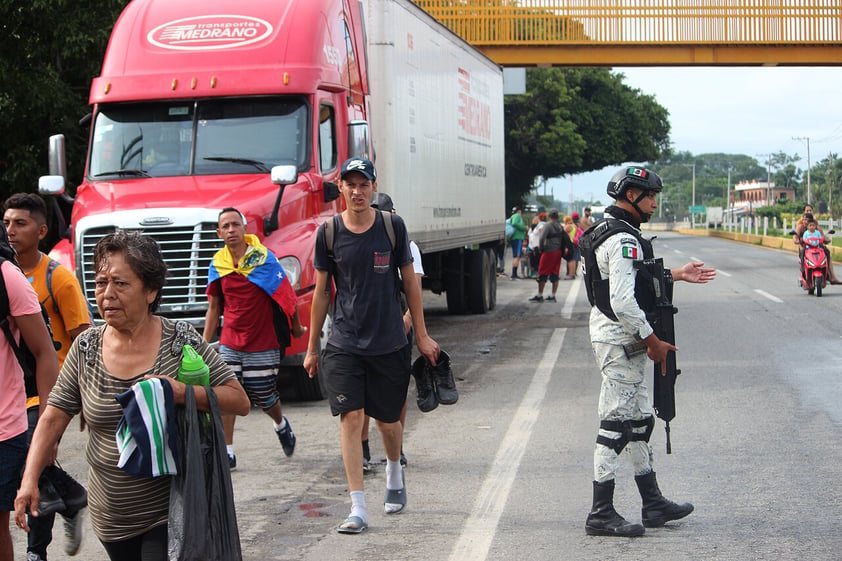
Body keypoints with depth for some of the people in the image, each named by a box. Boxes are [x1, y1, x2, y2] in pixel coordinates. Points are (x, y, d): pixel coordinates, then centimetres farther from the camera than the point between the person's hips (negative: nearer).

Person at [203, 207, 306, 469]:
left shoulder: (264, 258, -8)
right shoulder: (217, 265, 3)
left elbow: (287, 294, 2)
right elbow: (214, 307, 12)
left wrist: (296, 326, 11)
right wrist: (204, 343, 9)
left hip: (263, 344, -3)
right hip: (230, 343, 3)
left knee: (263, 396, 5)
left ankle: (281, 424, 39)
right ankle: (227, 451, 2)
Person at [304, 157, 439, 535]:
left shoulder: (393, 226, -2)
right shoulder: (329, 233, -1)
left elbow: (409, 283, 6)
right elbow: (321, 292, 7)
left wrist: (421, 335, 6)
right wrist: (312, 348, 9)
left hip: (388, 343, 0)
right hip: (344, 344, 0)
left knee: (387, 419, 11)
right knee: (350, 418, -9)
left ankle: (394, 472, 43)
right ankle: (358, 509, -5)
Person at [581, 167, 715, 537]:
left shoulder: (609, 231, 14)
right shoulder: (624, 240, -20)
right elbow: (623, 302, -27)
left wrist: (677, 275, 30)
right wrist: (652, 341, -17)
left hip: (615, 337, 11)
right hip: (620, 341, -11)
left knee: (639, 421, 15)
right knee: (616, 424, -7)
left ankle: (653, 503, 24)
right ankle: (601, 514, -3)